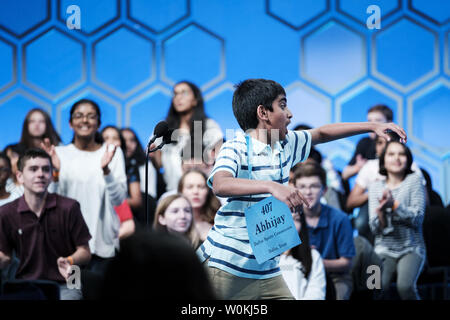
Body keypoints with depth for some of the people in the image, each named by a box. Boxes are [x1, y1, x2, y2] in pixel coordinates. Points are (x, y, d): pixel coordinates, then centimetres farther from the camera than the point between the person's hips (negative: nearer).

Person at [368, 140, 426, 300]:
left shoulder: (414, 180, 1)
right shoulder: (376, 187, 6)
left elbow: (417, 218, -8)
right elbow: (375, 228, -1)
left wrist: (393, 204, -19)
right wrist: (381, 210, -21)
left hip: (410, 249, -2)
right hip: (384, 249, 2)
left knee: (405, 286, -29)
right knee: (377, 287, -26)